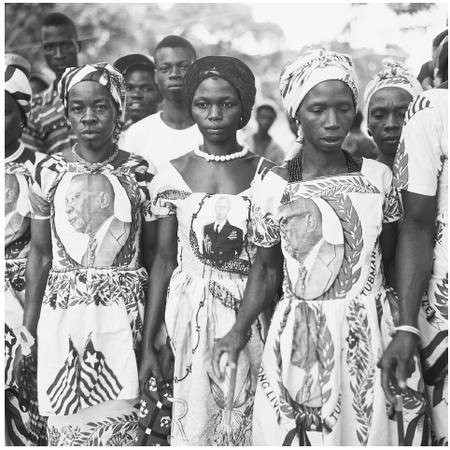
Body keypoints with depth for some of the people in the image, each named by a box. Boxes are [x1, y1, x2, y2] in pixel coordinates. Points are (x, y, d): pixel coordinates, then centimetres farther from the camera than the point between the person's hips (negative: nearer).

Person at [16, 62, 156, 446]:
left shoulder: (139, 172, -1)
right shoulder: (49, 172, 1)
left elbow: (153, 255, 3)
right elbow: (40, 254, 6)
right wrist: (28, 329, 4)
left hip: (124, 314, -1)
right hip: (63, 314, 1)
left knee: (119, 422, -1)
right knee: (65, 424, 6)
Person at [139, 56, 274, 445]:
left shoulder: (267, 175, 0)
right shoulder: (172, 176, 2)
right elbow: (164, 261, 6)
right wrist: (148, 344, 4)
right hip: (191, 313, 1)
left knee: (247, 420, 3)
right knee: (194, 424, 4)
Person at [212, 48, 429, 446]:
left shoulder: (378, 176, -1)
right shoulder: (274, 188, -6)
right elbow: (266, 268, 4)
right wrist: (238, 331, -5)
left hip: (375, 337, 2)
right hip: (302, 342, -1)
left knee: (375, 431, 7)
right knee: (300, 435, 3)